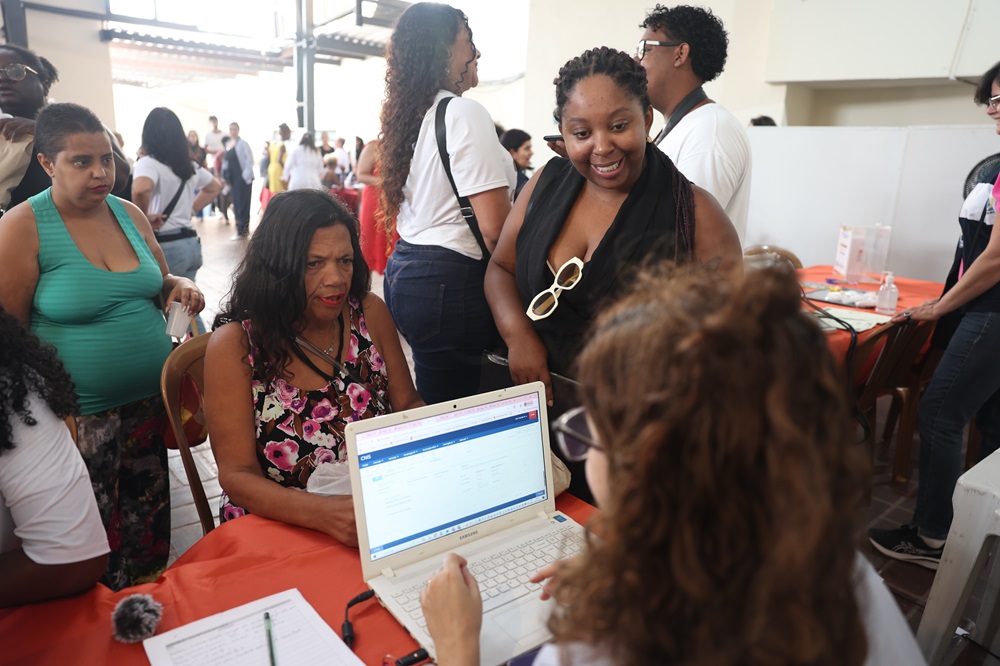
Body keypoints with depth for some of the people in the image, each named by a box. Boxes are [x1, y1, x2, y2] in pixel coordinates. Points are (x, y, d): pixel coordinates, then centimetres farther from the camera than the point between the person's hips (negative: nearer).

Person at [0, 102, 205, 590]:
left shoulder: (130, 214, 7)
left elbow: (160, 283, 20)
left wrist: (179, 288, -3)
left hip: (151, 402, 5)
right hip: (83, 417, -5)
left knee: (148, 533, 15)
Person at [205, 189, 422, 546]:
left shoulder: (369, 312, -2)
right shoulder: (234, 345, -11)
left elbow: (409, 406, 4)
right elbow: (237, 475, -14)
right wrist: (324, 513, -32)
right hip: (272, 527, -2)